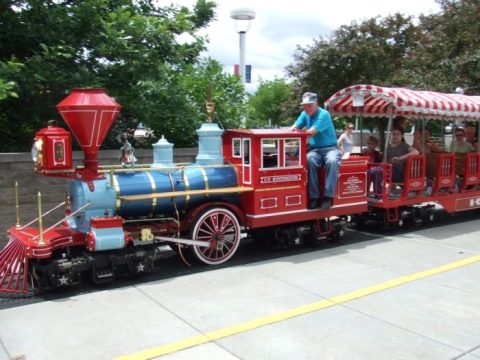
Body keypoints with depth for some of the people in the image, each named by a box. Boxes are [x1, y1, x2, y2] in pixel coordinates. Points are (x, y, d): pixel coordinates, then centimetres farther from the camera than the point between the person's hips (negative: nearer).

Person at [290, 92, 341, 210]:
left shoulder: (324, 114, -12)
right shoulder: (305, 114, 10)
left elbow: (312, 132, -22)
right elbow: (294, 127, 5)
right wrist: (292, 130, -18)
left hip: (330, 148, -4)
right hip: (314, 149, 4)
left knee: (332, 161, -38)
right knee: (310, 160, -32)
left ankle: (328, 196, -31)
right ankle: (314, 197, -30)